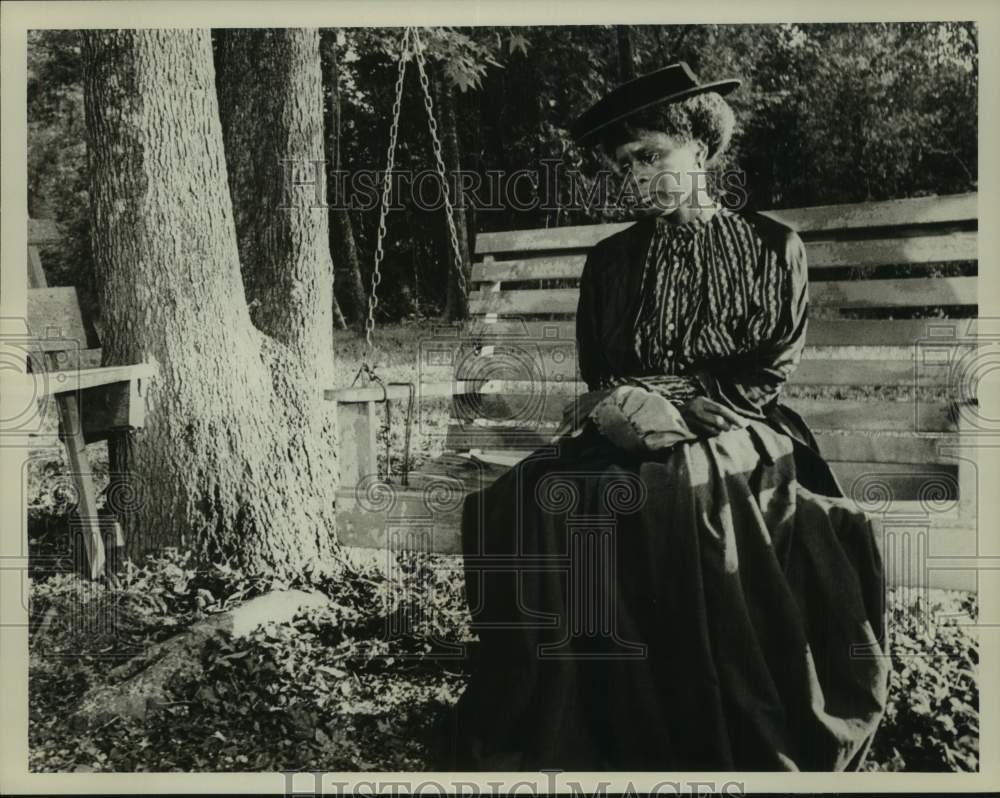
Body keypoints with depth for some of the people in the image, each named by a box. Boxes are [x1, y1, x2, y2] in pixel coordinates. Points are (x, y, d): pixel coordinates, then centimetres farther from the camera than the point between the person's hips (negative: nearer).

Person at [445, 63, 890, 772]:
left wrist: (684, 408, -13)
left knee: (686, 496, -38)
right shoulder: (609, 260, 18)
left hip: (733, 429, -2)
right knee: (533, 501, -30)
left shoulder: (772, 246, 10)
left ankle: (748, 746, -20)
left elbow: (772, 372, 2)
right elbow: (593, 372, 15)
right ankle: (571, 740, -17)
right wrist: (621, 406, -9)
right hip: (628, 430, 3)